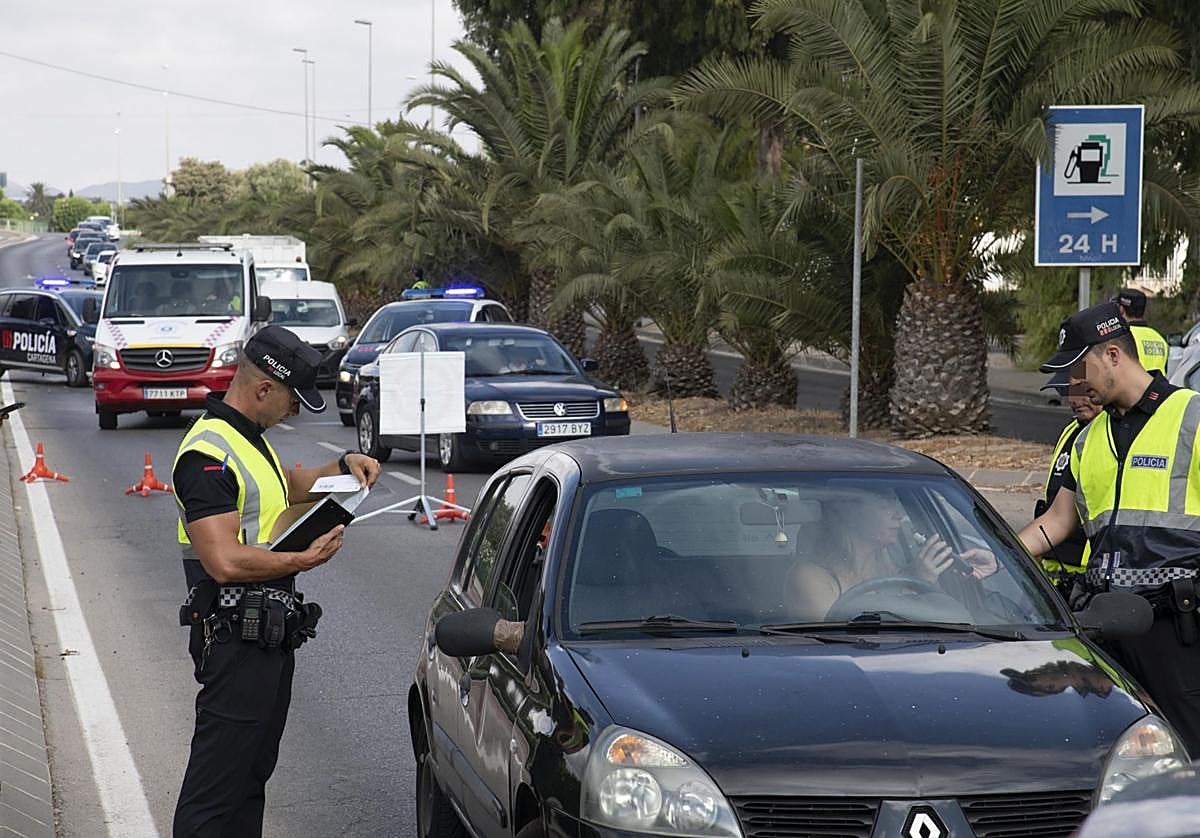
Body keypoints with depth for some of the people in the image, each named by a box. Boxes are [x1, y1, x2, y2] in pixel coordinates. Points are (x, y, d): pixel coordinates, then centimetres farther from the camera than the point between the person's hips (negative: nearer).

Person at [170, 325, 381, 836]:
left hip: (271, 636, 11)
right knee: (213, 792, -7)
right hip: (236, 638, -11)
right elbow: (226, 561, -27)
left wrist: (343, 467, 19)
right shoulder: (208, 454, -19)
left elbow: (288, 487, 36)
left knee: (252, 775, 16)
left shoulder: (250, 439, 15)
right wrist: (303, 560, -16)